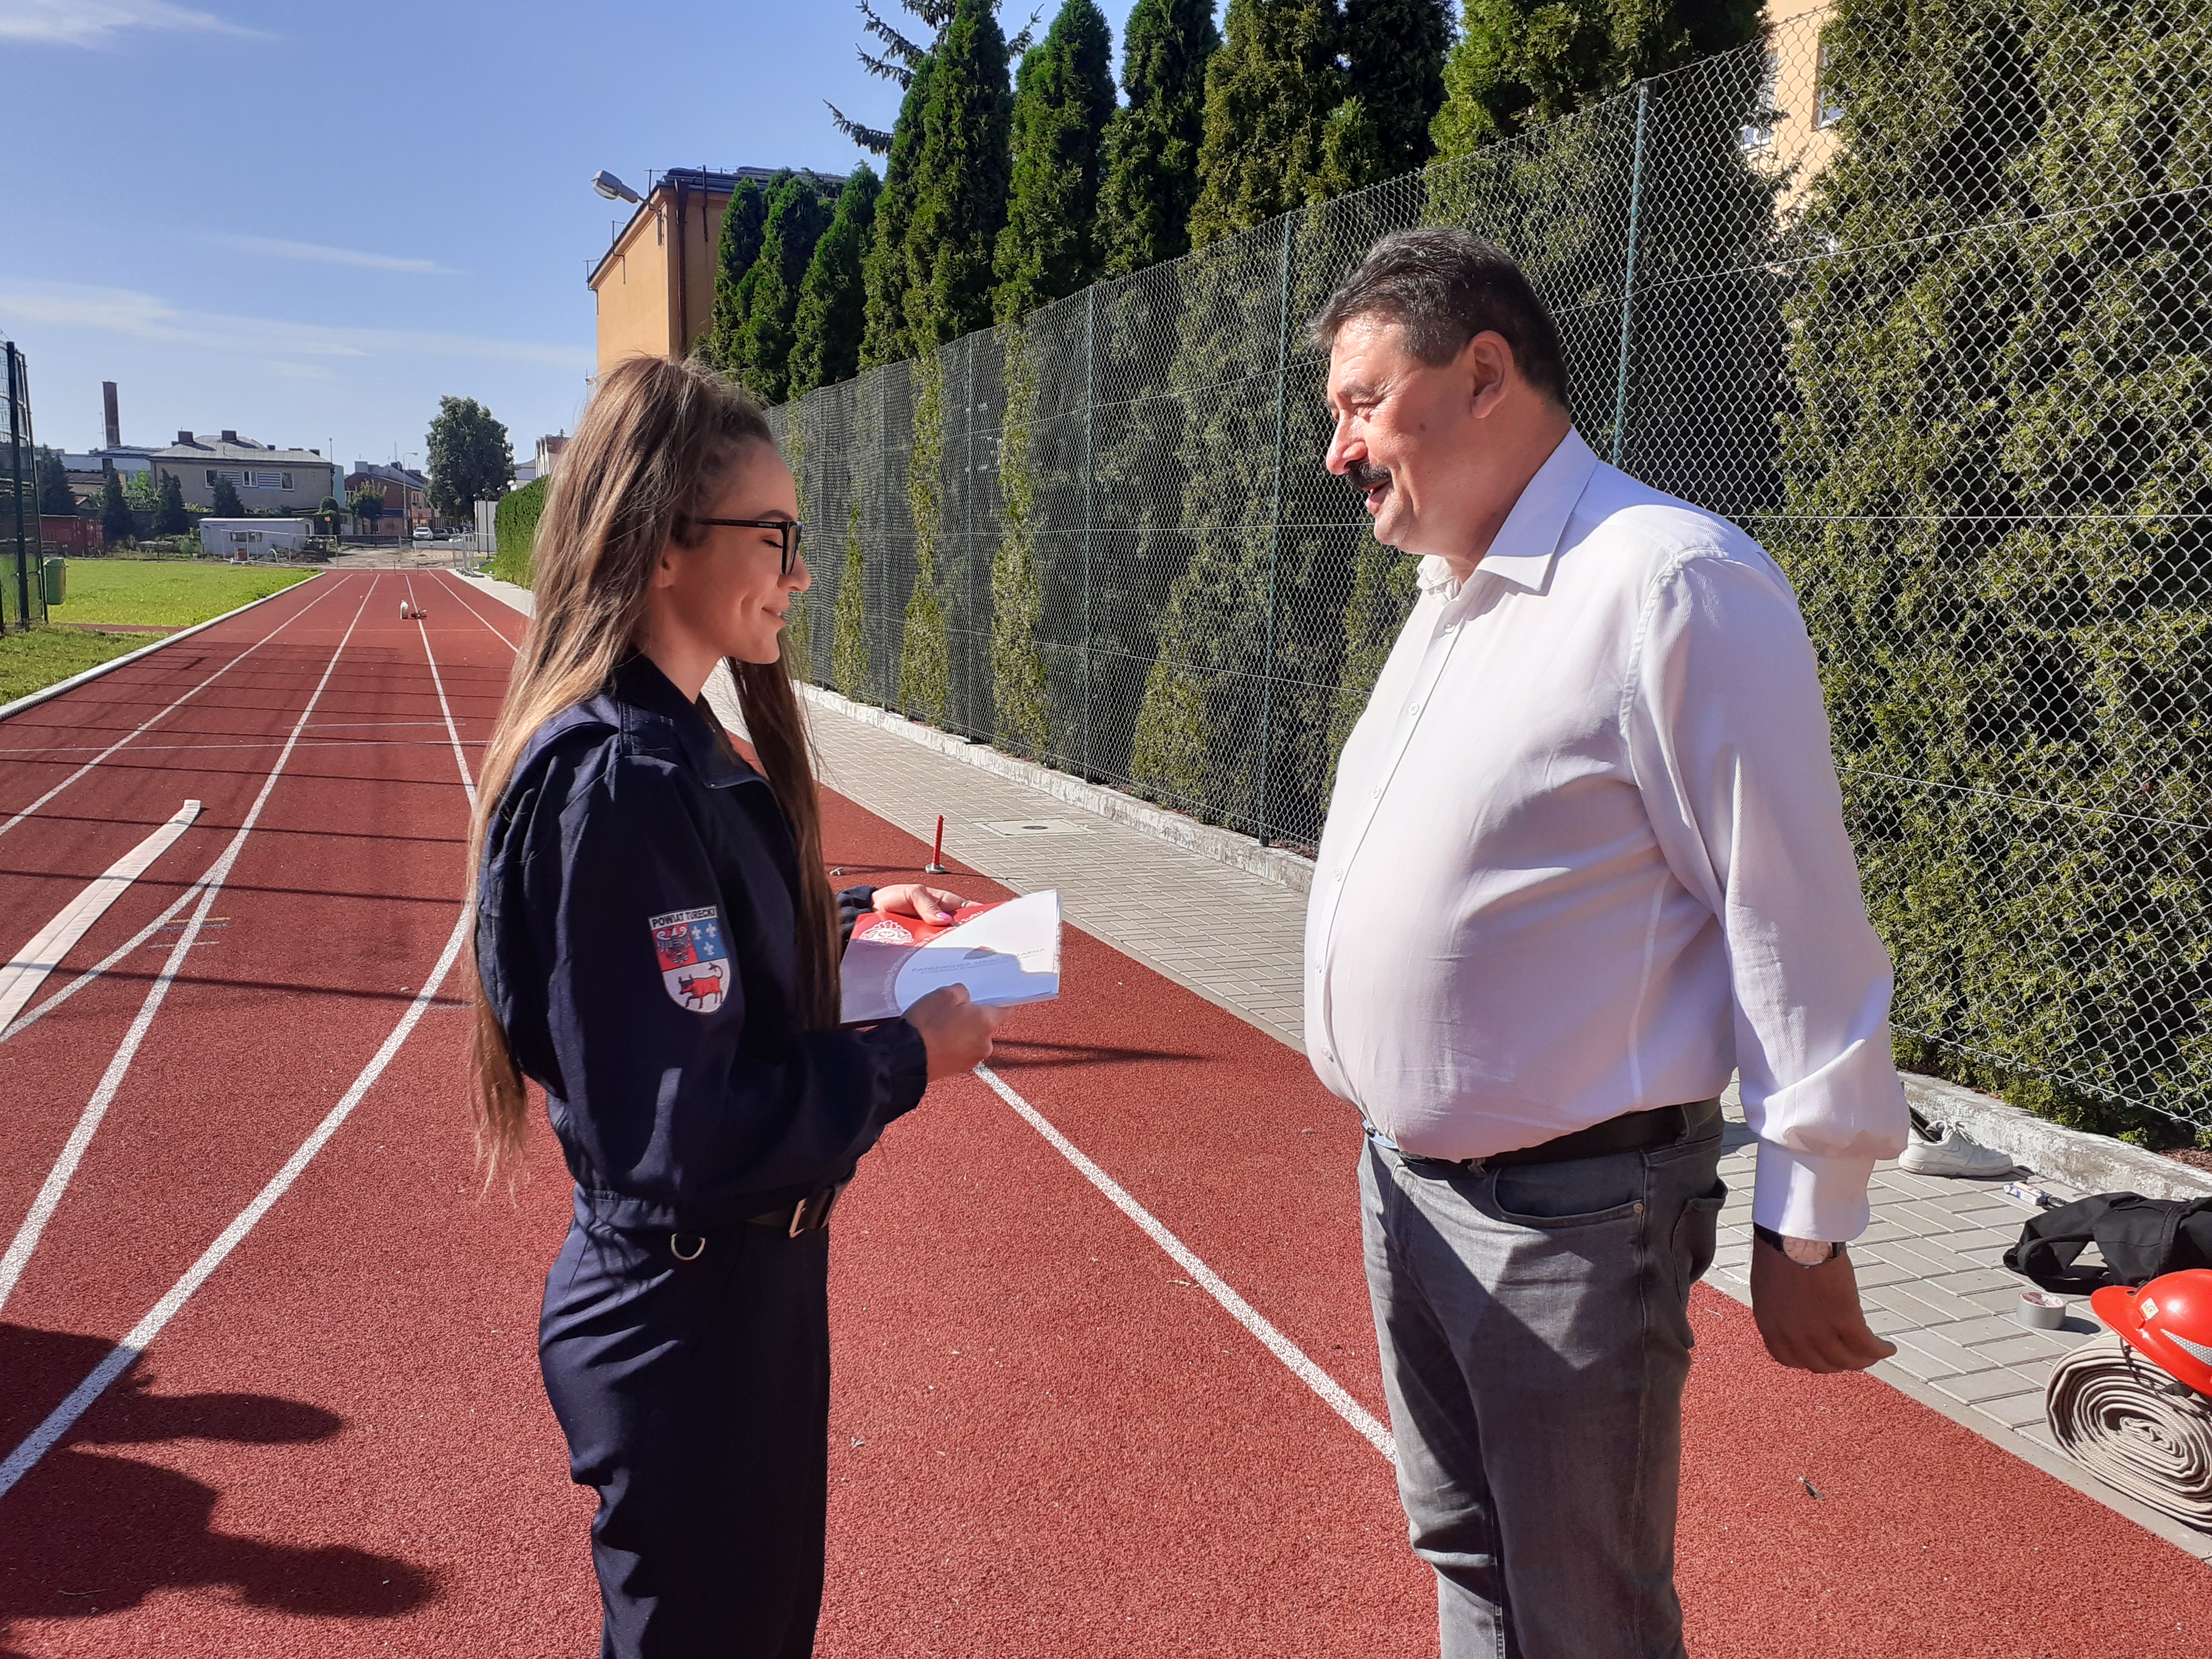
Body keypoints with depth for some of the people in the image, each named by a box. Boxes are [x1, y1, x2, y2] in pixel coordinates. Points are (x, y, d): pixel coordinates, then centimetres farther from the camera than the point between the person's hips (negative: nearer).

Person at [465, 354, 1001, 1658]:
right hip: (689, 1319, -9)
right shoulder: (623, 782, -27)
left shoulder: (672, 744, 3)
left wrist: (845, 915, 6)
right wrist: (909, 1058, -19)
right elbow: (684, 1132, -29)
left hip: (747, 1278, 9)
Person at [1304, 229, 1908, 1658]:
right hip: (1408, 1183, 8)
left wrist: (1808, 1228, -13)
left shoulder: (1671, 581, -19)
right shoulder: (1454, 597, 11)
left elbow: (1796, 925, -18)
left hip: (1569, 1214, -8)